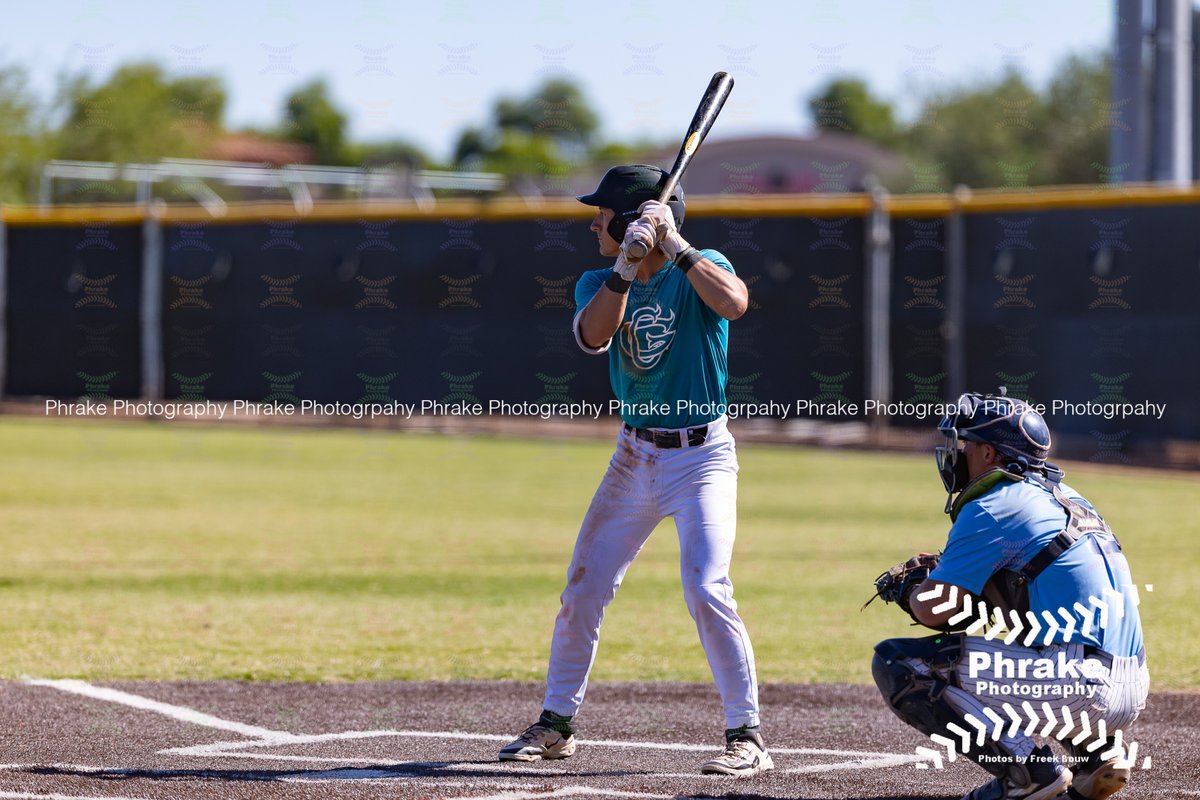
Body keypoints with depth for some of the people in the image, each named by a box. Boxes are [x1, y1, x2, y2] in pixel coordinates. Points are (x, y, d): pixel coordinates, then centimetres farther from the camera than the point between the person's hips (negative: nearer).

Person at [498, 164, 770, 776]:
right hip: (634, 456, 6)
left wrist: (674, 246, -28)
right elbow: (593, 335, -17)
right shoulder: (598, 283, 4)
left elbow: (734, 303, -31)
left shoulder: (700, 268, -9)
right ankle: (556, 724, 23)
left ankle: (746, 737, -14)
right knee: (583, 588, 8)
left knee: (706, 589, -19)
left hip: (701, 457, -6)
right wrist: (628, 265, -27)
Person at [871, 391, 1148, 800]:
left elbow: (934, 609, -7)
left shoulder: (992, 508, -4)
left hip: (1075, 682, -9)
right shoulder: (1064, 497, 22)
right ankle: (1101, 752, 15)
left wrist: (911, 592, 16)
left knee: (896, 663, -4)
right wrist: (943, 571, 23)